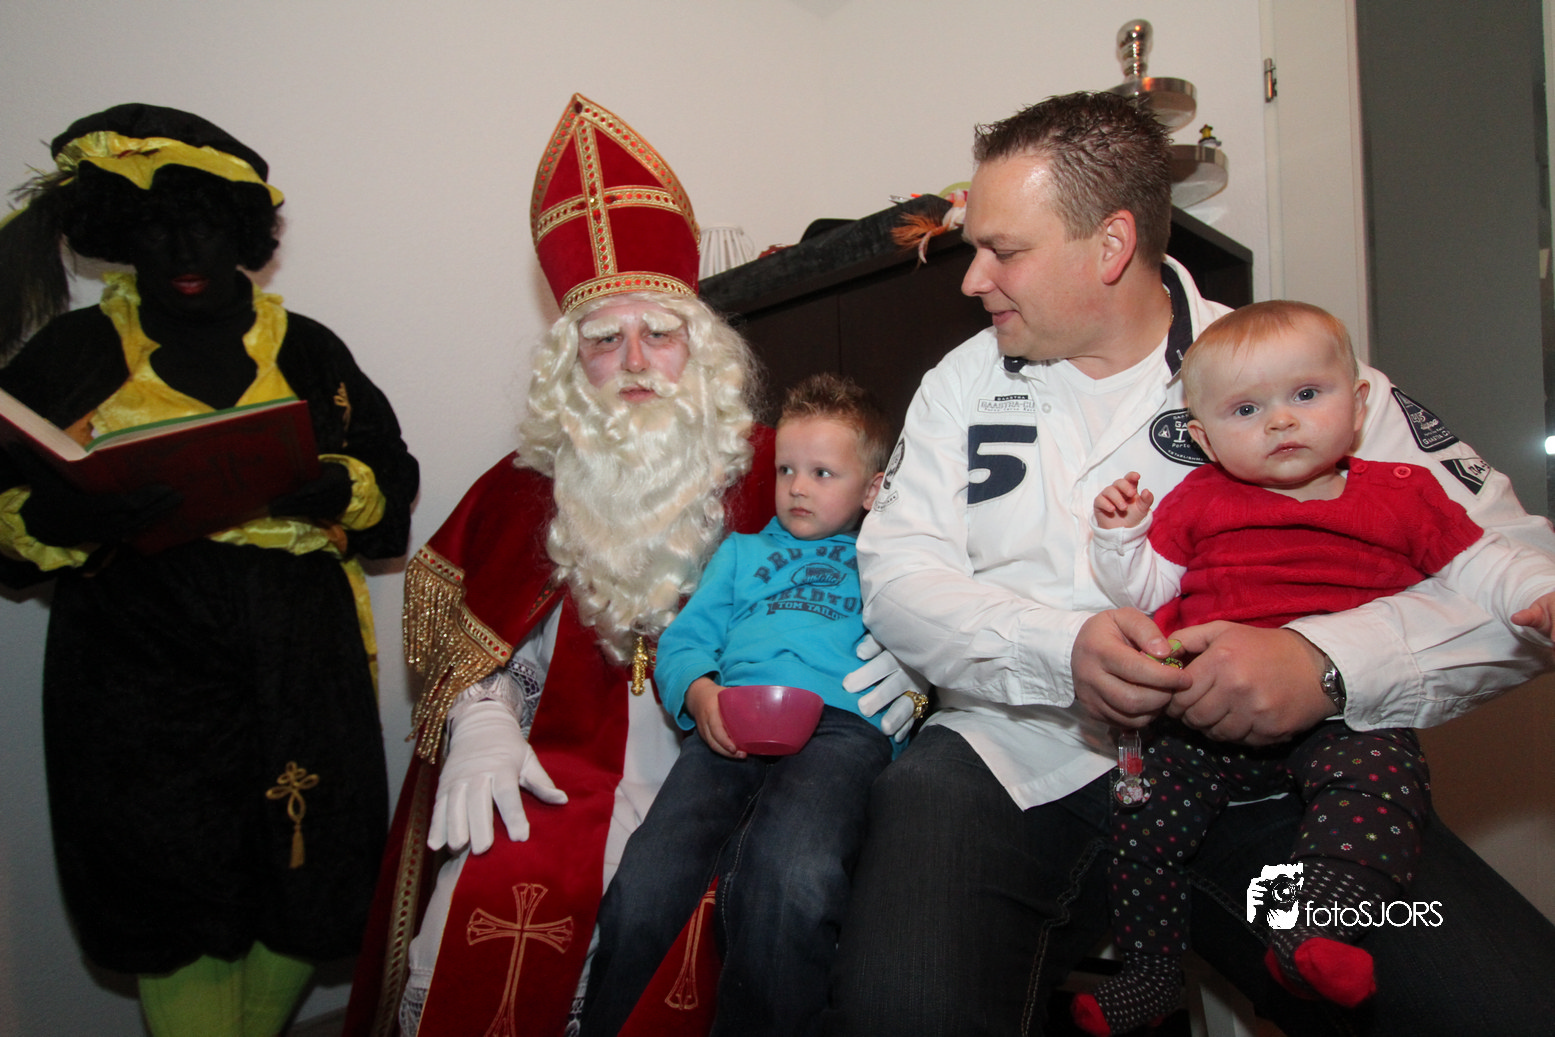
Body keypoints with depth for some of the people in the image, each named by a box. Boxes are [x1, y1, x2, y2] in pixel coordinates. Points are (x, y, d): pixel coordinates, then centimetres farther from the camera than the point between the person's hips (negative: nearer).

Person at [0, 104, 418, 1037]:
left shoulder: (307, 350, 13)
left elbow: (393, 494, 7)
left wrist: (322, 488, -14)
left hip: (298, 673, 1)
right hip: (141, 673, 0)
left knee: (307, 889, -1)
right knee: (178, 920, -3)